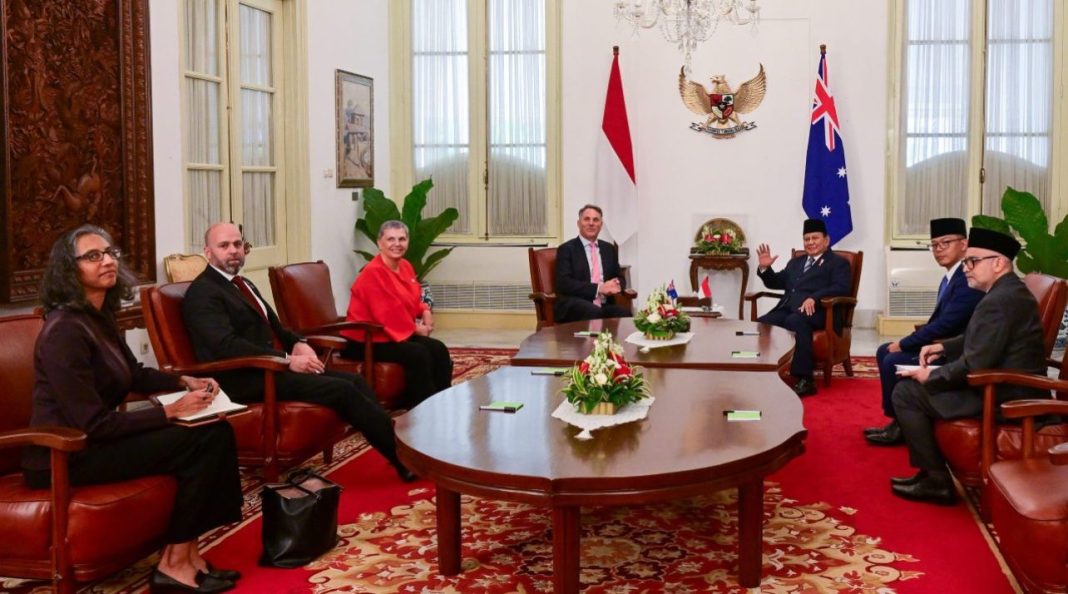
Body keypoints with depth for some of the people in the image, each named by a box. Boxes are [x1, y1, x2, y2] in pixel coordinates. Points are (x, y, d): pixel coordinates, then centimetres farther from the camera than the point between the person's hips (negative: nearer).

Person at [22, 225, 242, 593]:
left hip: (92, 441, 9)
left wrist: (186, 382, 5)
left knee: (217, 433, -5)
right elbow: (94, 424, -23)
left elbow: (135, 375, 22)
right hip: (66, 455, -9)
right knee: (202, 442, -18)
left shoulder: (99, 315, 8)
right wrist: (173, 411, -21)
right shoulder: (65, 331, -21)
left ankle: (187, 553, 0)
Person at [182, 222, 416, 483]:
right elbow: (228, 346, -22)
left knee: (354, 380, -8)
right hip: (249, 379, -9)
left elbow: (273, 327, 24)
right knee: (342, 390, -19)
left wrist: (298, 343, 1)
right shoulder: (202, 293, -9)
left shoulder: (243, 284, 20)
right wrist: (288, 360, -23)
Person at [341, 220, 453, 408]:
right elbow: (389, 314, -23)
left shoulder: (405, 266, 8)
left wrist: (425, 312, 0)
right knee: (418, 354, -27)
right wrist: (416, 329, -11)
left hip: (401, 333, 9)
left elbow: (413, 299, 22)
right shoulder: (373, 273, -20)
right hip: (366, 340, -9)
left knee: (439, 349, -8)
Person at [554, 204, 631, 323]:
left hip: (604, 305, 5)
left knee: (625, 315, -27)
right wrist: (599, 288, -18)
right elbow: (564, 283, -10)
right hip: (573, 307, -5)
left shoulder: (609, 249, 19)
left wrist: (616, 285, -5)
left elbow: (619, 278, 22)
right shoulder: (566, 249, 2)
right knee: (595, 313, -37)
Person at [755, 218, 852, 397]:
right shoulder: (796, 262, 31)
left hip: (815, 311, -6)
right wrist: (764, 268, 8)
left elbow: (841, 288, -6)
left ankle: (804, 380, -38)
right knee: (761, 324, -23)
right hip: (786, 309, 6)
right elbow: (776, 282, 30)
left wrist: (814, 298, -23)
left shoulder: (838, 263, 11)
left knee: (796, 322, -39)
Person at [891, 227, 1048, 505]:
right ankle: (931, 469, 21)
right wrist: (943, 347, 11)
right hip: (1008, 388, 11)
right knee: (916, 385, 20)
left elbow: (973, 366, -25)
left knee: (906, 392, -8)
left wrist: (930, 376, -11)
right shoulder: (1009, 290, 11)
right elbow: (977, 340, 24)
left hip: (1002, 397, -11)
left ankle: (937, 480, -2)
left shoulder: (998, 301, -23)